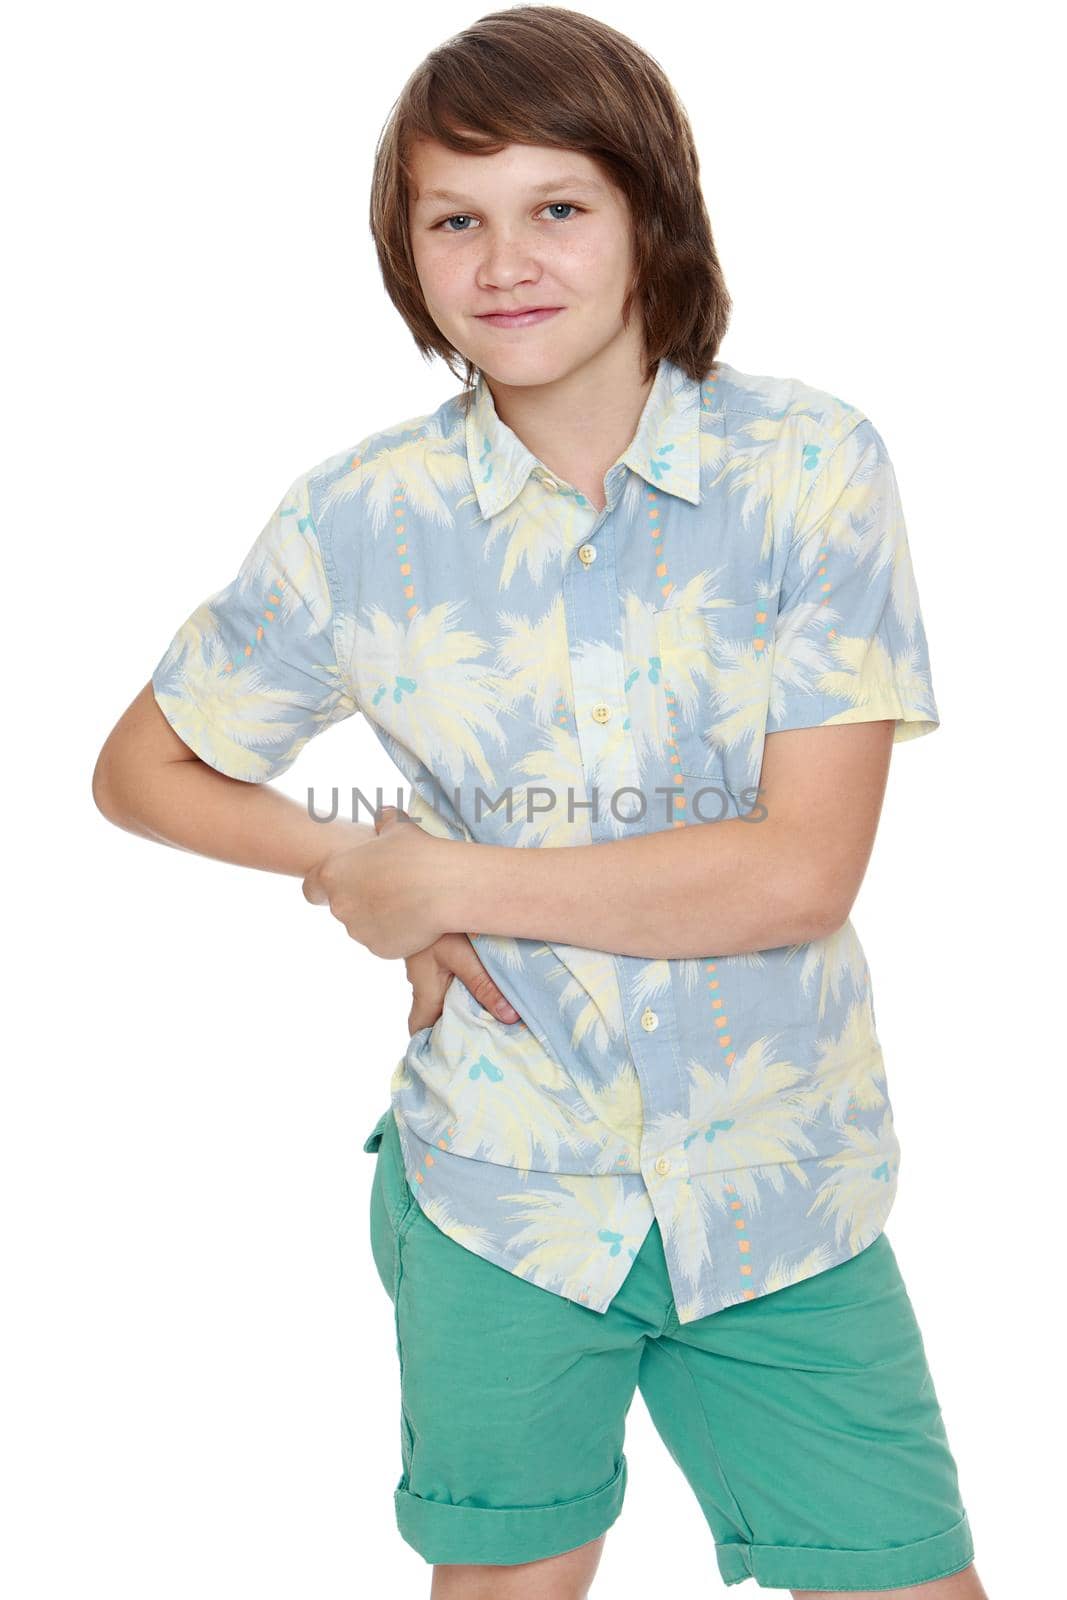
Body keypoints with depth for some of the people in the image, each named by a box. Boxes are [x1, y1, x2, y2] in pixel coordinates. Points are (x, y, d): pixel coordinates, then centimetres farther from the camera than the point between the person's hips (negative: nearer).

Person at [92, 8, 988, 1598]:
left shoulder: (812, 466, -11)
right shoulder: (362, 517, -6)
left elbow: (801, 870, -16)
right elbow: (143, 770, 7)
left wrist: (445, 880, -13)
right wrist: (348, 860, -10)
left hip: (777, 1185, 0)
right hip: (500, 1186, 1)